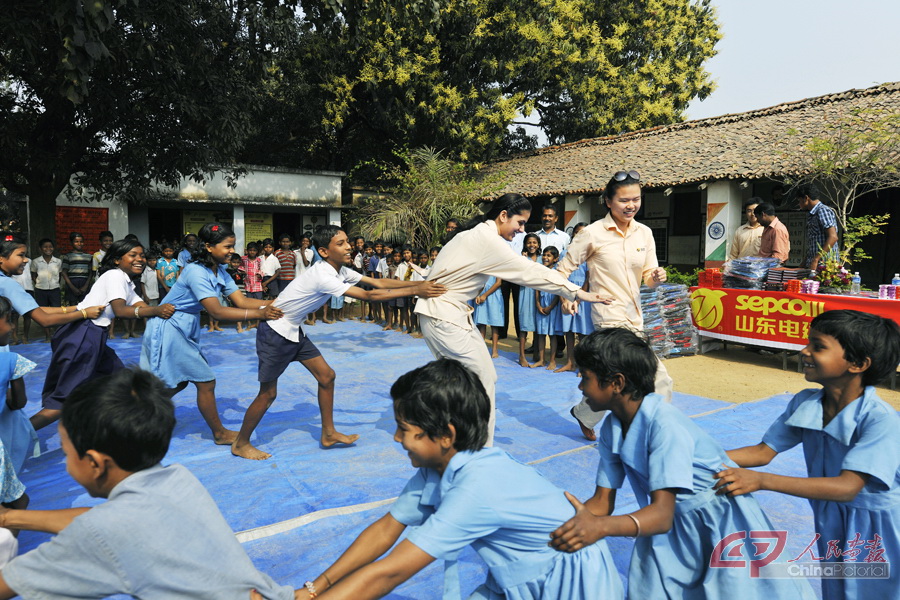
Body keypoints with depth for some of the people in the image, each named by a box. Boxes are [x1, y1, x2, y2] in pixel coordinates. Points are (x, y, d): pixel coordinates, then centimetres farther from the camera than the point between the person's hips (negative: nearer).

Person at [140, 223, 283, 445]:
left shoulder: (220, 272, 3)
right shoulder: (197, 272, -25)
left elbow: (242, 301, -7)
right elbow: (216, 312, -32)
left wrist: (273, 303, -22)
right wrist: (258, 314, -38)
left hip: (186, 330, 10)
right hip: (169, 327, -9)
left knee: (180, 380, 20)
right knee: (206, 381, -3)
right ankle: (220, 434, 11)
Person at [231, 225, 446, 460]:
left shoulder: (341, 270, -3)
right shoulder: (322, 276, -30)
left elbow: (378, 282, -7)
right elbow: (368, 295, -34)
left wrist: (420, 283, -15)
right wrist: (415, 290, -34)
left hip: (294, 331, 9)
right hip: (275, 333, -9)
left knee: (326, 376, 7)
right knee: (268, 393, 0)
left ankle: (328, 434, 20)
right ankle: (241, 444, 21)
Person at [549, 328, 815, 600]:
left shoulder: (664, 424, -30)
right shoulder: (611, 429, -9)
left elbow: (662, 514, -34)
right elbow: (601, 502, -3)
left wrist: (601, 527, -50)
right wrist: (561, 525, -21)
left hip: (721, 524, -6)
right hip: (673, 527, 6)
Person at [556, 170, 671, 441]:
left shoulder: (644, 232, 5)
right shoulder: (593, 233, -9)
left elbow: (648, 277, 6)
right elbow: (564, 268, -1)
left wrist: (656, 277, -16)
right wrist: (566, 296, -15)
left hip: (635, 315, 6)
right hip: (610, 315, -6)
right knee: (657, 378, -11)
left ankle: (584, 415, 36)